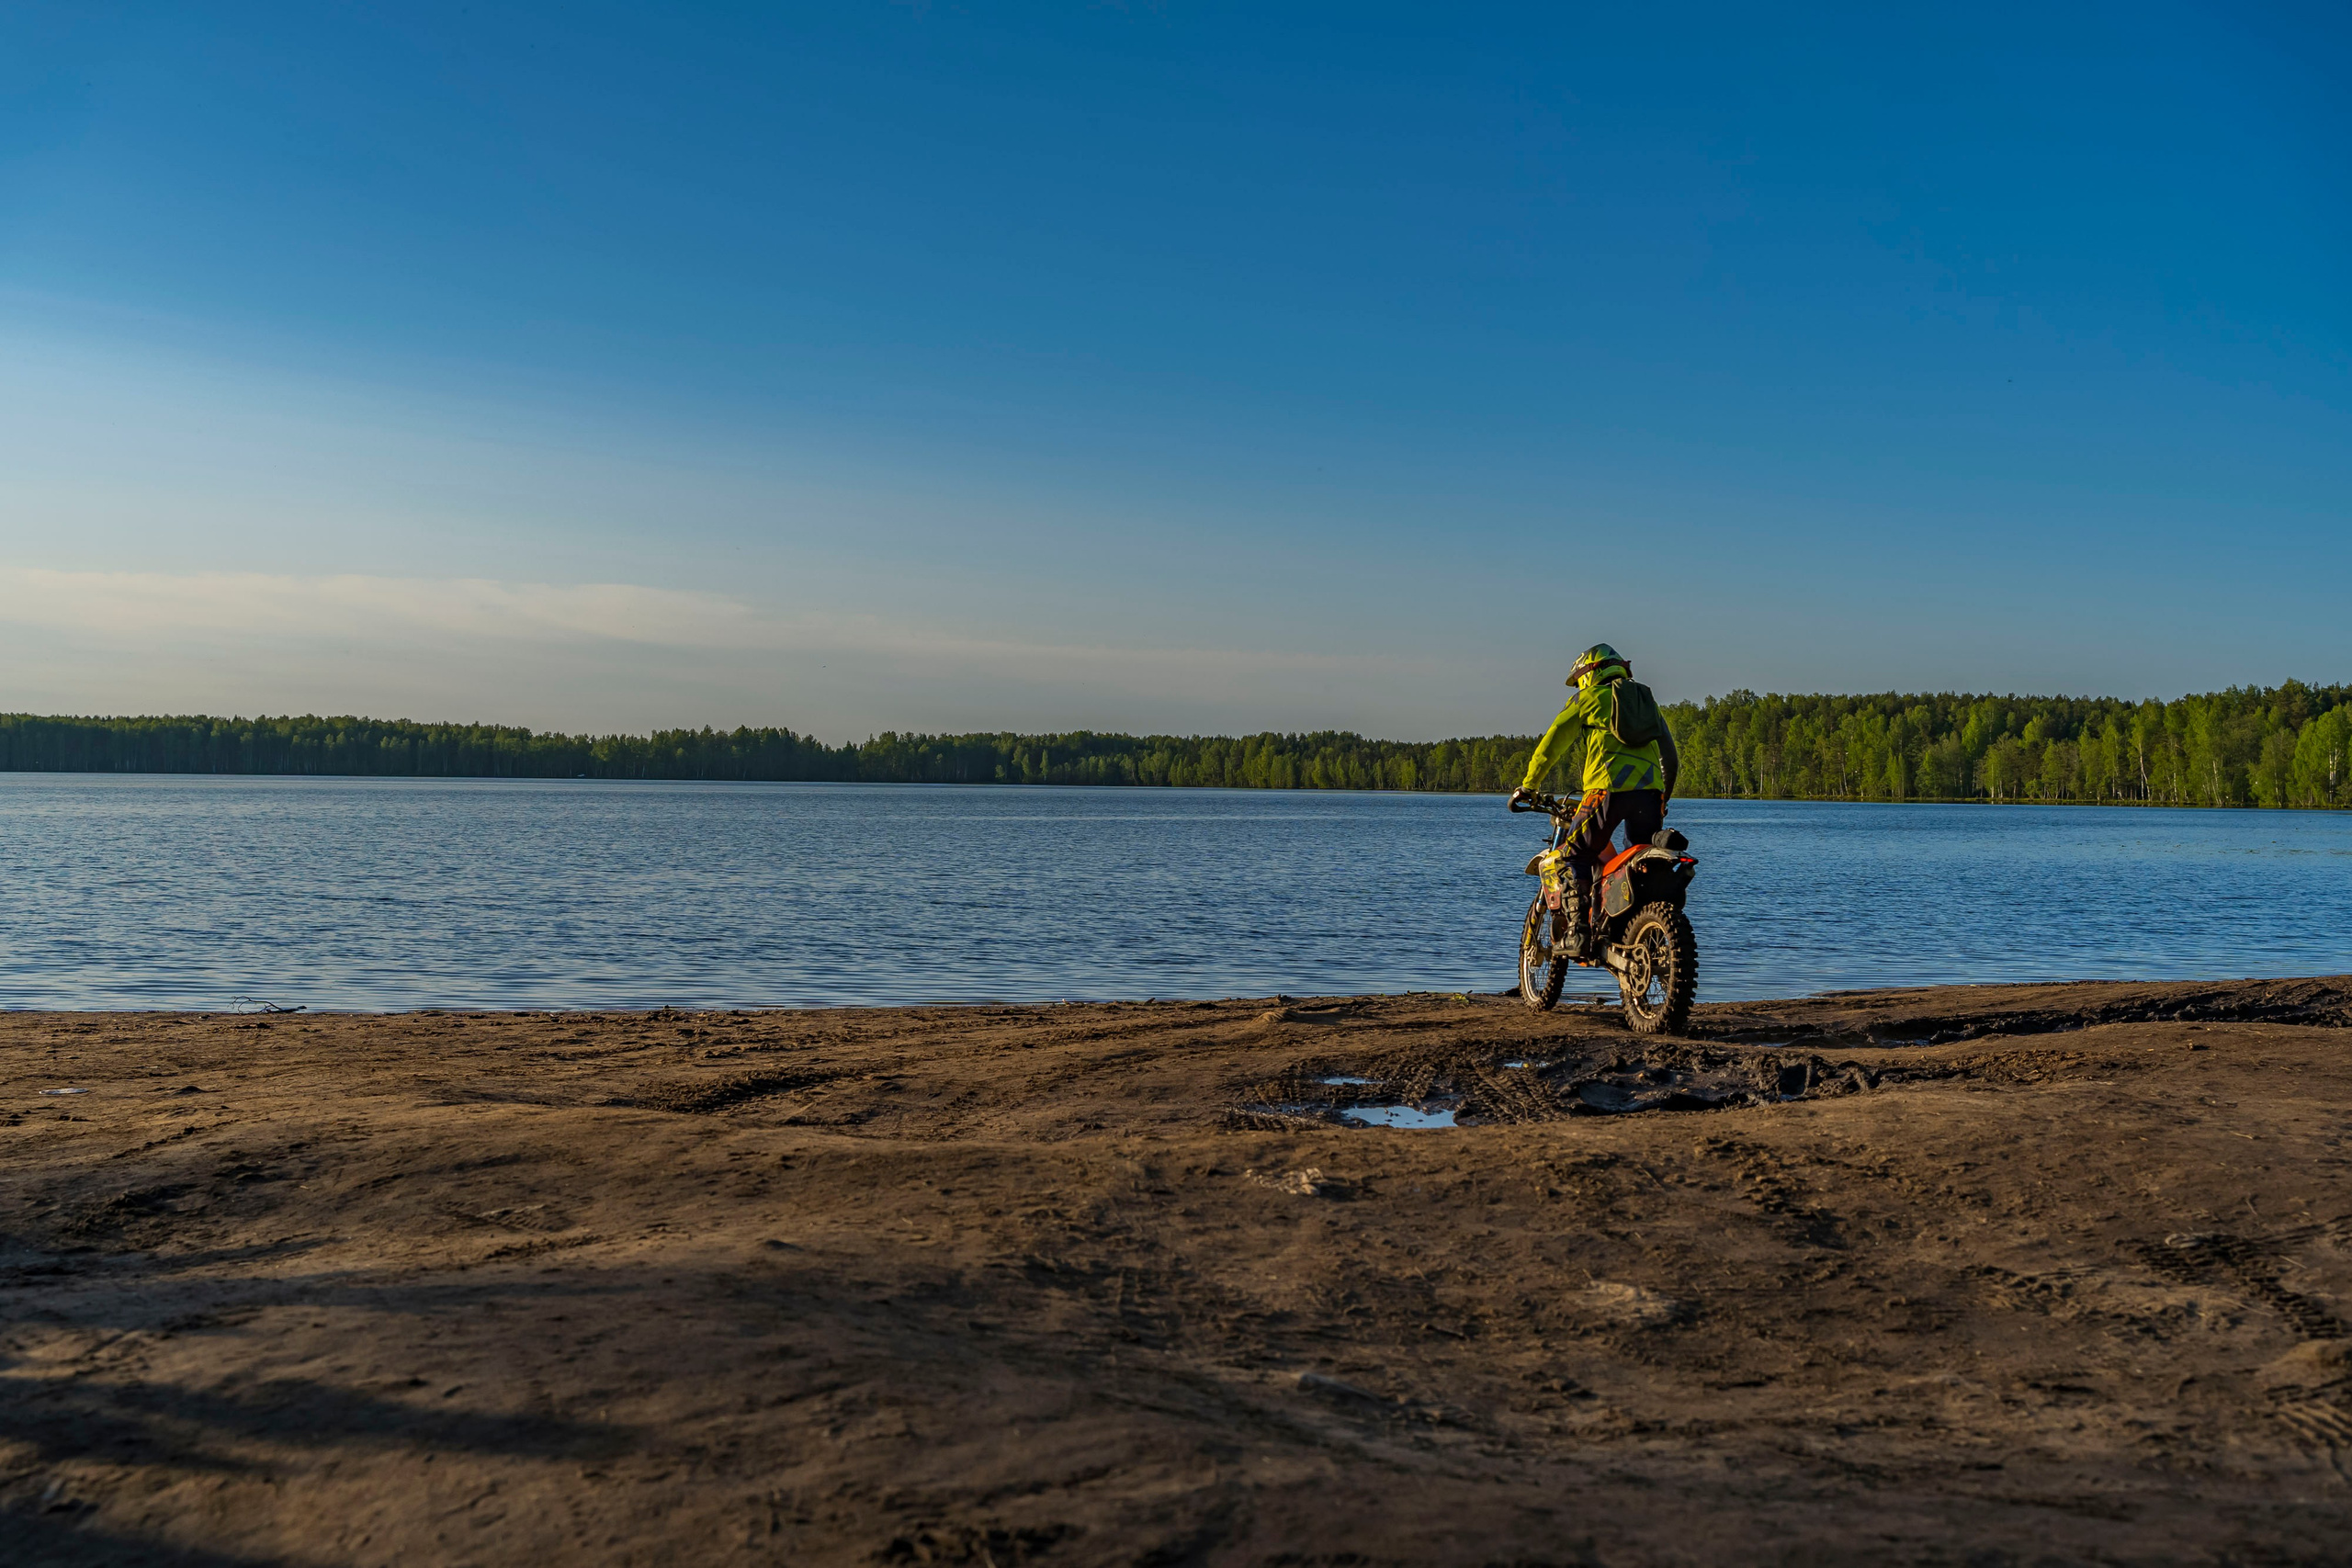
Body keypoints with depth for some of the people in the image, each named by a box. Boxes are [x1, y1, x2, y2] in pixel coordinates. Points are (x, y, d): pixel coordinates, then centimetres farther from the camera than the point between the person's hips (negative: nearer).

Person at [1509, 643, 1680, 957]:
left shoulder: (1588, 698, 15)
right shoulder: (1647, 701, 29)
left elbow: (1553, 742, 13)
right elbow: (1670, 756, 30)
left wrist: (1528, 785, 20)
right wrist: (1663, 798, 39)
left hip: (1608, 789, -5)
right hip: (1650, 790, 5)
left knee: (1577, 856, 5)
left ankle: (1578, 932, -8)